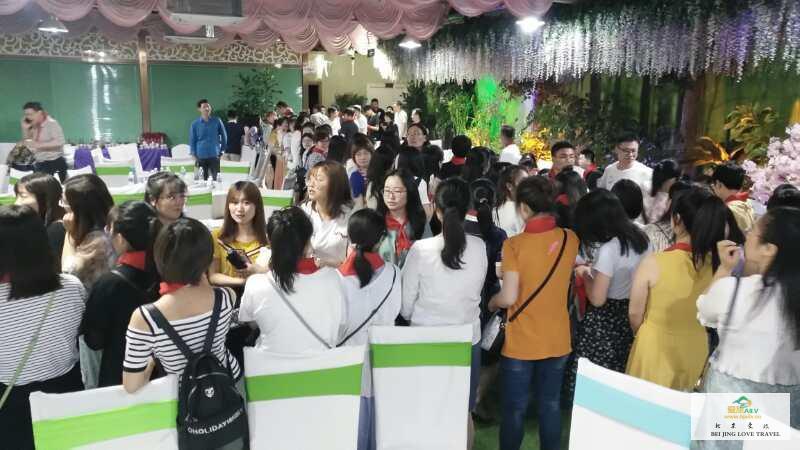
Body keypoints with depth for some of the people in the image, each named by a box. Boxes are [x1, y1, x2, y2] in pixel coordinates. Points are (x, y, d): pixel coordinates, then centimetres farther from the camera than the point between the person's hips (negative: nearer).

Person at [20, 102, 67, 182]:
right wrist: (25, 128, 4)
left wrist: (38, 145, -26)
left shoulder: (52, 124, -10)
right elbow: (26, 143, 19)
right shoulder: (34, 127, 12)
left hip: (55, 164, -7)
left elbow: (59, 142, -23)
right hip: (39, 165, 7)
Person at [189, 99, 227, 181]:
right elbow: (192, 140, 7)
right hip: (201, 157, 1)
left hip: (214, 156, 0)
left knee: (216, 179, -4)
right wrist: (194, 155, 0)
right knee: (202, 179, 5)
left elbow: (224, 136, 12)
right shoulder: (195, 124, 3)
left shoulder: (217, 121, 2)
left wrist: (222, 150, 10)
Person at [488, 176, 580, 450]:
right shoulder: (570, 239, -5)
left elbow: (509, 298, -20)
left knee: (515, 410, 12)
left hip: (521, 343, -4)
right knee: (550, 406, 19)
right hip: (558, 341, 4)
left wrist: (492, 301, 0)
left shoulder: (514, 244, -18)